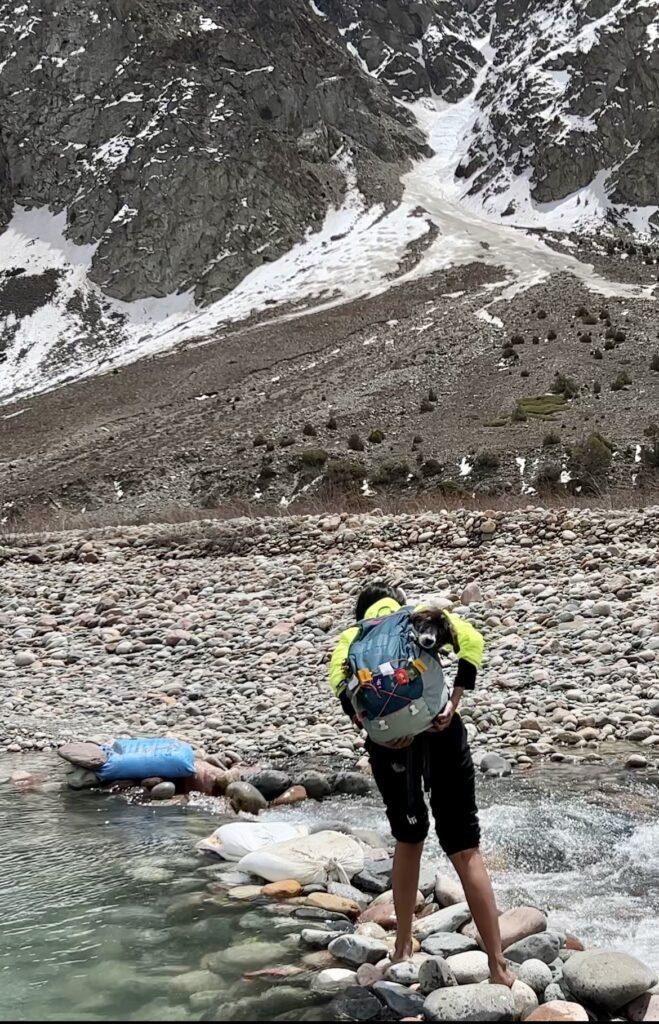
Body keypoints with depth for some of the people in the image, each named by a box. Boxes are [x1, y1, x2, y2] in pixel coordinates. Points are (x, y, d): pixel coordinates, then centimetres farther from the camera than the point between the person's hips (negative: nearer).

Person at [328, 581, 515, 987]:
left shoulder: (352, 635, 24)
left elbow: (339, 679, 0)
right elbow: (472, 641, 2)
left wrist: (365, 722, -13)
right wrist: (453, 704, -4)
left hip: (388, 735, 1)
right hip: (439, 726, -1)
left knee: (409, 840, 25)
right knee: (465, 851, 8)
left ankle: (403, 949, 34)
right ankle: (499, 969, 8)